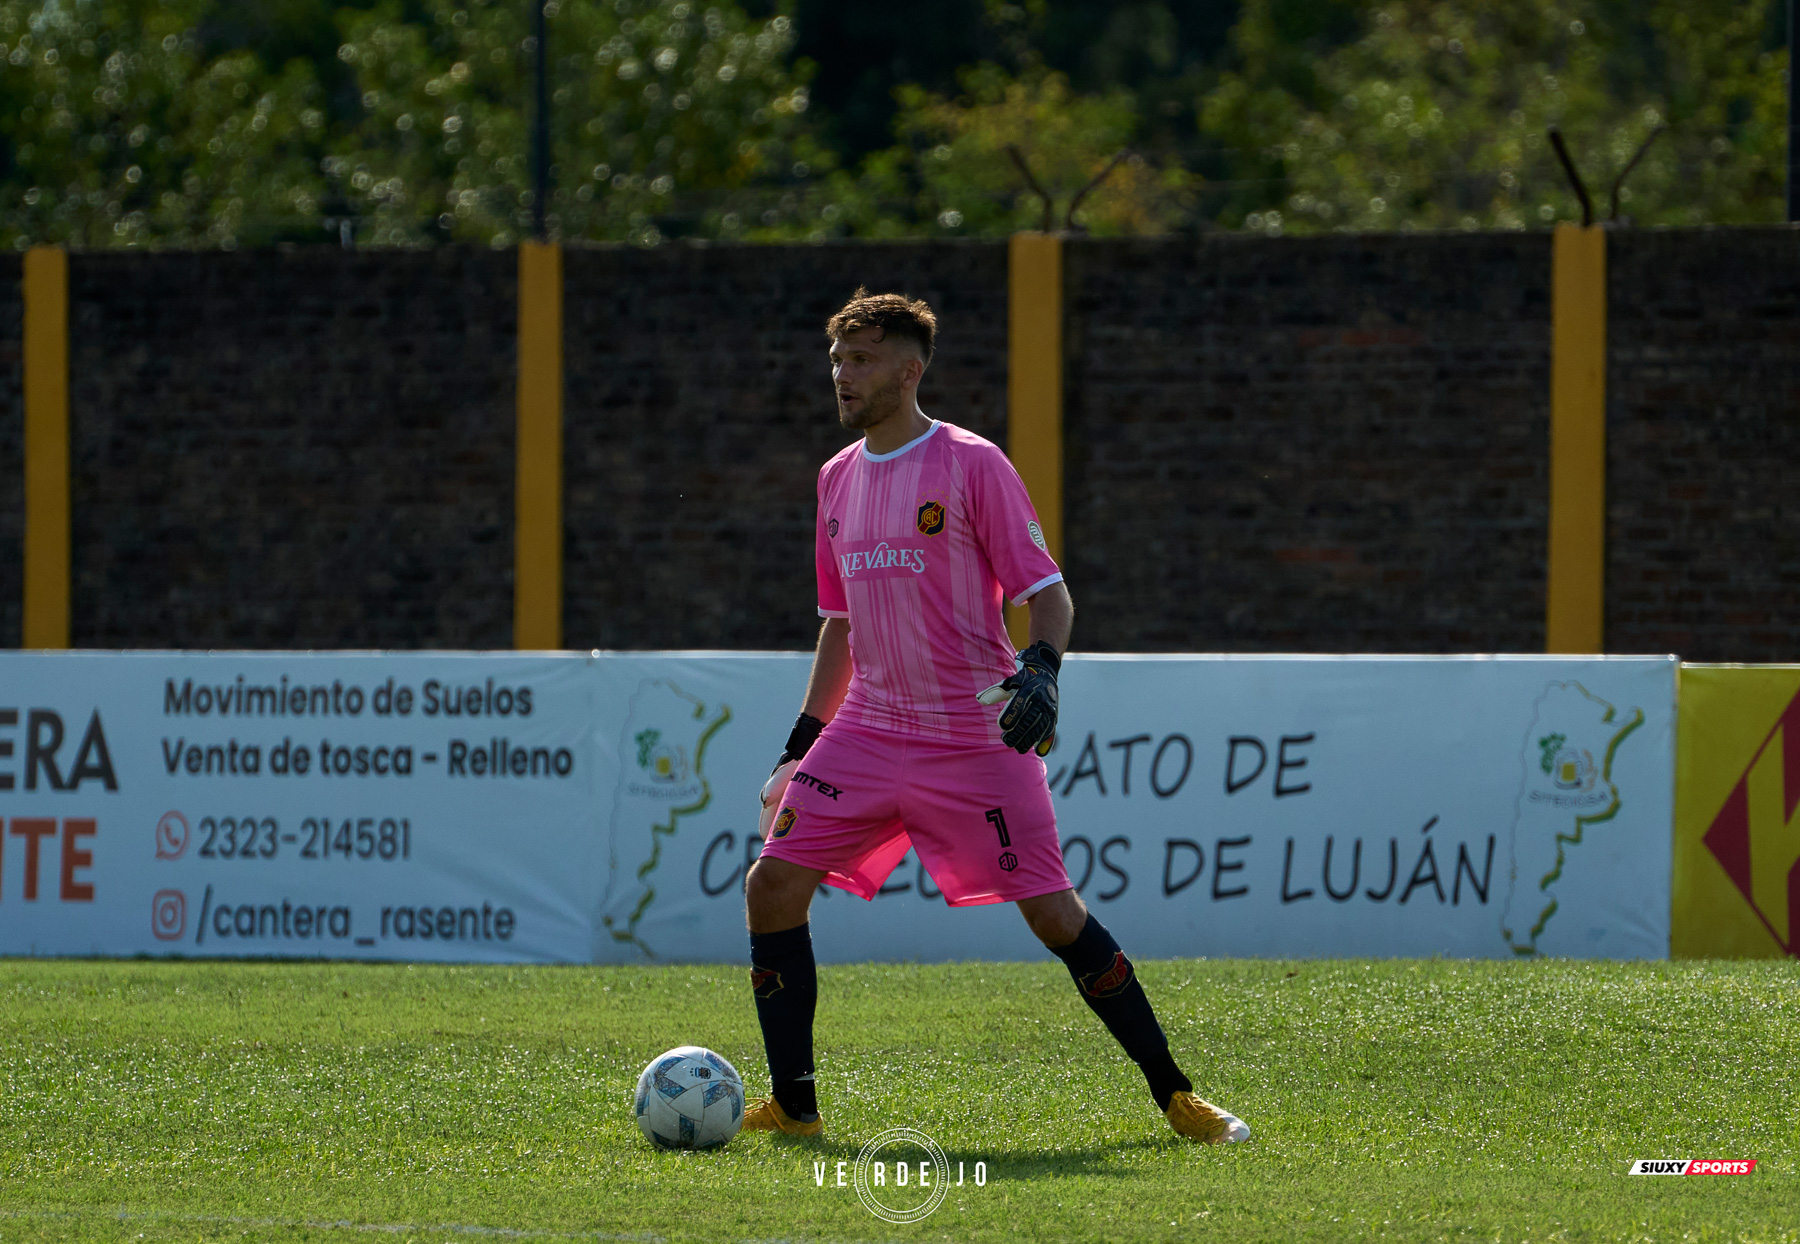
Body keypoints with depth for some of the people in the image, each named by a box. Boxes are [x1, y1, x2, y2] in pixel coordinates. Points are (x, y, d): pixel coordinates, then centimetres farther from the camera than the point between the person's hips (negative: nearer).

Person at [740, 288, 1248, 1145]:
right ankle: (792, 1107, 1)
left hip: (977, 739, -6)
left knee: (1054, 914, -8)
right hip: (867, 734, 6)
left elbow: (1046, 592, -6)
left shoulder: (971, 464, -6)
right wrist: (802, 743, 18)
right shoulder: (838, 479, 12)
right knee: (773, 885, -7)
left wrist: (1041, 671, -25)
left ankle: (1175, 1097, 3)